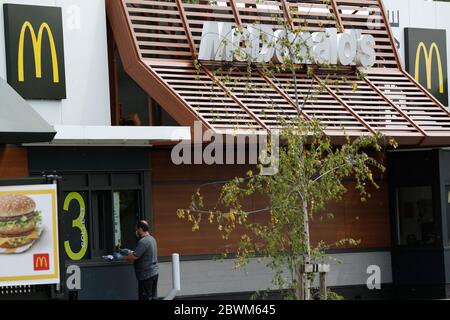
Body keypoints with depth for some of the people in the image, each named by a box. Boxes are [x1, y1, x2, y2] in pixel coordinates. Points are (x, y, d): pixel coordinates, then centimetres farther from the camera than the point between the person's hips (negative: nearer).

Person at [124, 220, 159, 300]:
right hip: (154, 273, 9)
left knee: (145, 297, -5)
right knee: (153, 297, 11)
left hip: (146, 275, -9)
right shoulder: (152, 239, 13)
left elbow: (135, 257, -22)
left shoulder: (143, 242, -18)